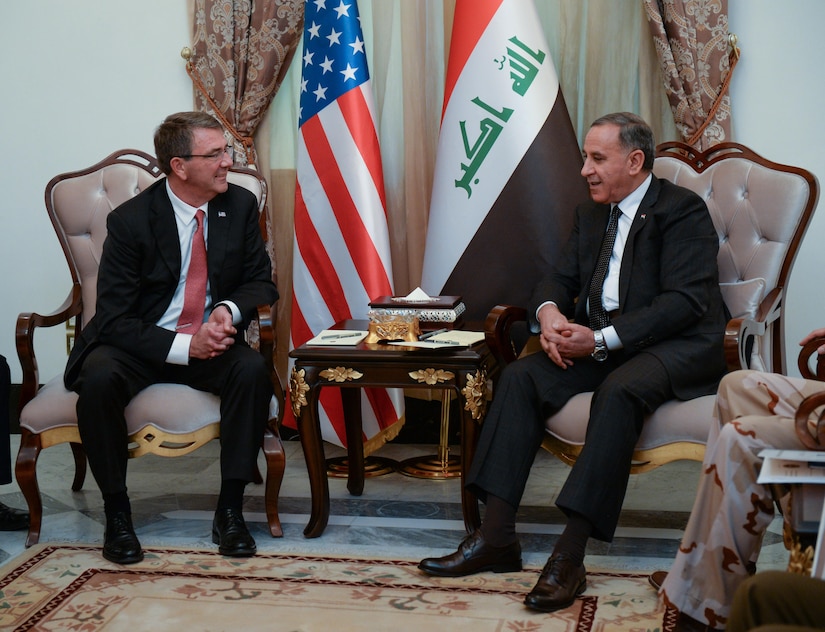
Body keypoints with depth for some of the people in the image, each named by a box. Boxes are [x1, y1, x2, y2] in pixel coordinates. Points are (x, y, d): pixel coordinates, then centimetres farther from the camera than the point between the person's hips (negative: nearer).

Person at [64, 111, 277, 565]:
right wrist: (183, 347, -27)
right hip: (141, 346, -2)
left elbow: (261, 282, 6)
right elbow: (115, 318, -14)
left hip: (211, 341, 2)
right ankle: (116, 511, -15)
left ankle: (230, 510, -18)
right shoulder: (130, 220, -13)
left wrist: (230, 310, -18)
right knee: (99, 379, -33)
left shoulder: (240, 205, -2)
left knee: (253, 369, -29)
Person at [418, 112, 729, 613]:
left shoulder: (683, 210, -8)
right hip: (602, 343, 7)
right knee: (521, 376, -15)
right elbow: (560, 280, 16)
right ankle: (497, 537, -17)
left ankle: (571, 554, -36)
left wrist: (602, 339, -24)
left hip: (679, 346, -7)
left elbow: (684, 301, -18)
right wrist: (549, 312, -10)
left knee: (619, 389, -37)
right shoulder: (591, 214, 17)